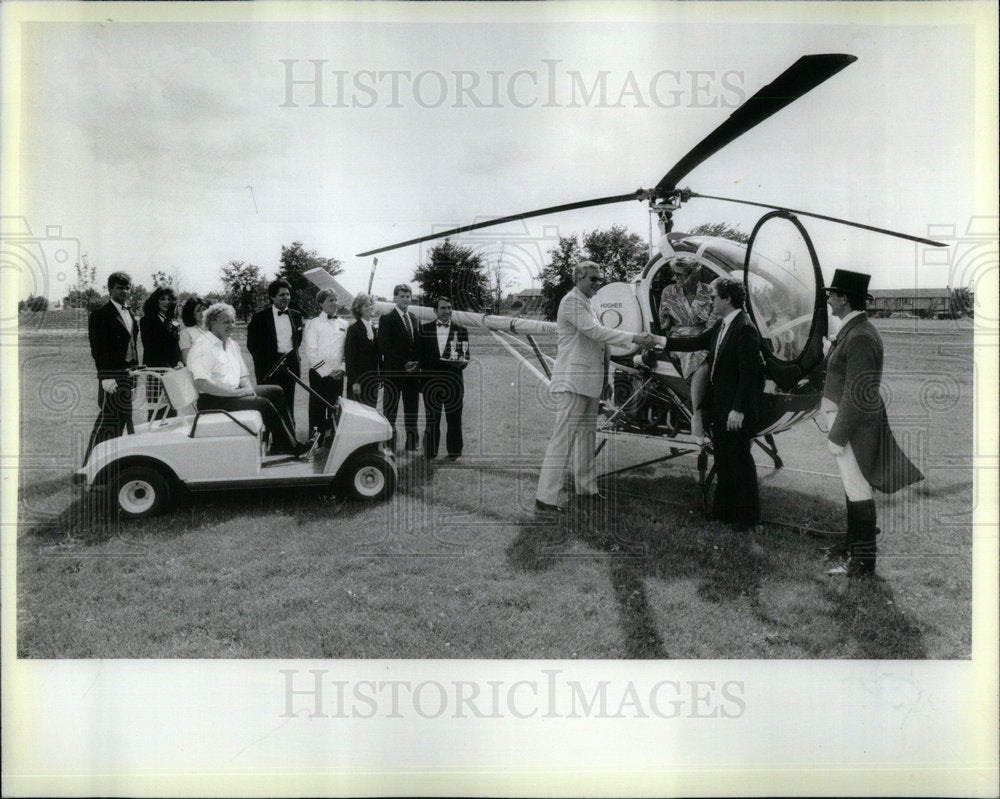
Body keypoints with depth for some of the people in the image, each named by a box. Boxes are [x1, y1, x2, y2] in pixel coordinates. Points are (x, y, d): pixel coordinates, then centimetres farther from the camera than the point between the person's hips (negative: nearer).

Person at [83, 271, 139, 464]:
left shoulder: (129, 314, 17)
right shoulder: (101, 315, -6)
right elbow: (98, 349, -12)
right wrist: (106, 377, -18)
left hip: (128, 374, 8)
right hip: (112, 375, -7)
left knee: (120, 419, 9)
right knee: (108, 418, -7)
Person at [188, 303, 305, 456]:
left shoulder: (233, 345, 15)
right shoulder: (202, 347, -14)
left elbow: (243, 376, 20)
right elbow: (201, 384, -26)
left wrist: (248, 388, -5)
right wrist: (237, 392, -25)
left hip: (233, 393, 9)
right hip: (212, 401, -9)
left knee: (276, 391, 2)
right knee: (263, 403, -23)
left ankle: (279, 443, 1)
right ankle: (289, 446, -10)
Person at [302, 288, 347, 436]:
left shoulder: (342, 324, 13)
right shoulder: (313, 323, -3)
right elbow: (309, 351, -9)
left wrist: (342, 368, -3)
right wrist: (327, 371, -12)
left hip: (337, 375, 5)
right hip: (319, 374, -4)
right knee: (317, 411, -1)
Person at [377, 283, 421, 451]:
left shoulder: (413, 318, 16)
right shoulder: (387, 319, -3)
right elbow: (384, 347, -10)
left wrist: (416, 363, 3)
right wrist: (404, 364, -14)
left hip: (412, 371, 6)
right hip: (393, 372, -6)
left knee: (412, 412, 7)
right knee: (390, 413, -2)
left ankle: (412, 447, 12)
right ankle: (389, 448, 2)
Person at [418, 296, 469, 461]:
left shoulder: (461, 330, 8)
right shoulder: (425, 329, 9)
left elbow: (465, 356, 6)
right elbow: (420, 354, 8)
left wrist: (461, 362, -17)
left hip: (453, 381, 0)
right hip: (430, 380, 1)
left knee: (454, 419, 3)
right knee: (431, 419, 6)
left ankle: (454, 452, 14)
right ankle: (430, 453, 14)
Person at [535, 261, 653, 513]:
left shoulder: (586, 303, 19)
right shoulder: (571, 301, -10)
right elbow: (596, 331, -21)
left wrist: (604, 380, 21)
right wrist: (633, 338, -21)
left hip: (589, 382, 10)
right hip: (573, 381, -10)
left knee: (586, 435, 16)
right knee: (563, 438, -11)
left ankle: (586, 487, 28)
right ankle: (545, 498, -10)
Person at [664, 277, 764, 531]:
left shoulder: (745, 329, -18)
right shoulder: (721, 326, 9)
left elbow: (749, 373, -21)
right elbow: (696, 342, 17)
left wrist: (739, 410, -22)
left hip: (737, 408, -9)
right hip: (720, 405, 9)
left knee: (740, 460, 2)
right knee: (723, 459, 17)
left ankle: (748, 517, 15)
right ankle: (724, 510, 29)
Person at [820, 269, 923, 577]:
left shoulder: (860, 337, -22)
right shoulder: (852, 331, 9)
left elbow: (857, 394, -24)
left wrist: (837, 436, -21)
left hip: (854, 424, -10)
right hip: (844, 416, 10)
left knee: (857, 487, -1)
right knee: (853, 483, 20)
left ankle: (863, 559, 8)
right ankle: (855, 540, 35)